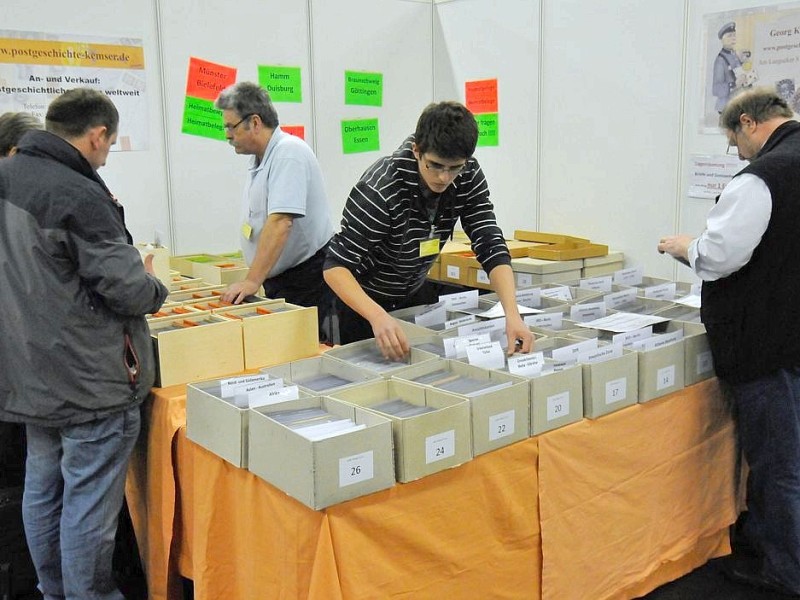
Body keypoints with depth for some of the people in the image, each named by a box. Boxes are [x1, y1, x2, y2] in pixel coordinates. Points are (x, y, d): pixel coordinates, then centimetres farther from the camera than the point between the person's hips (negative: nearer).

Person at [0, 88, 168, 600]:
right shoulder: (79, 196, -21)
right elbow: (129, 289, -19)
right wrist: (154, 285, 0)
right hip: (92, 382, -9)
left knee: (43, 489, 20)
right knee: (89, 502, 3)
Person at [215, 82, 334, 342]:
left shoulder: (288, 152, -16)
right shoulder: (261, 159, 14)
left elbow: (280, 222, -26)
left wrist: (252, 281, -28)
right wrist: (253, 280, 13)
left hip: (306, 277, -9)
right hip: (279, 279, 9)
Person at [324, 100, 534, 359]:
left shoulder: (468, 176, -18)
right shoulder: (381, 188, -33)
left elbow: (491, 245, -20)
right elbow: (336, 265, -35)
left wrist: (512, 314, -34)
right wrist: (378, 316, -52)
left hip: (415, 292, 5)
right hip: (365, 299, -5)